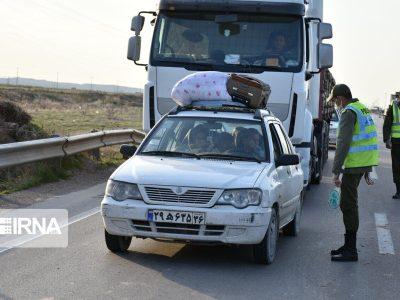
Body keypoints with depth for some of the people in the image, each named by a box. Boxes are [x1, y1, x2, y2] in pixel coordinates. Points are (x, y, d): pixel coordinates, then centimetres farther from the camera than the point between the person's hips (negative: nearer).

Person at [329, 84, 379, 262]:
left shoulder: (349, 112, -13)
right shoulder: (363, 109, 18)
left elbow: (343, 144, -20)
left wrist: (336, 172, -20)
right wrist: (367, 171, 27)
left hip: (354, 165, -10)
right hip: (365, 163, 10)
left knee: (348, 205, -6)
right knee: (349, 204, 17)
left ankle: (350, 251, -4)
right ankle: (349, 245, 25)